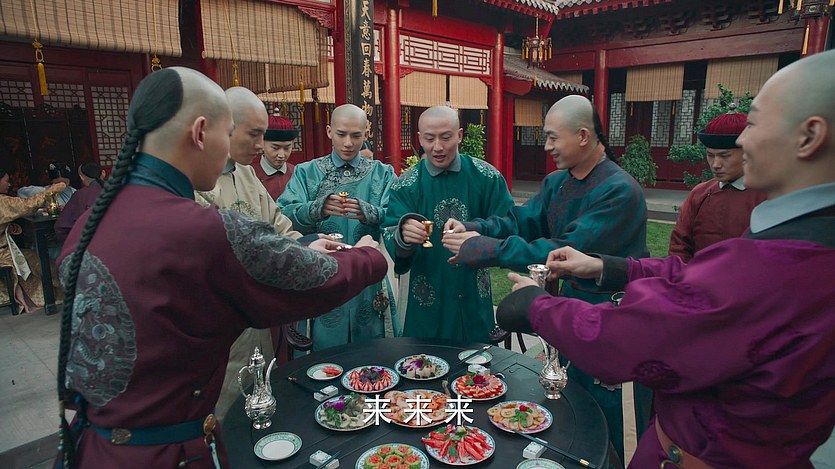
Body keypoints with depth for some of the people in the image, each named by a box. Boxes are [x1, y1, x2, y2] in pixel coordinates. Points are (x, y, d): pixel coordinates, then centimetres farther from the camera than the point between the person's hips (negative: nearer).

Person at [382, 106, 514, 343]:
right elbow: (390, 241, -10)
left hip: (475, 297, 1)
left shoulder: (488, 177, -4)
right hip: (428, 300, 0)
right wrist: (403, 235, -33)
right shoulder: (405, 185, -4)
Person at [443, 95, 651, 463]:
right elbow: (521, 220, 0)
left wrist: (485, 250, -30)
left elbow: (569, 252, -30)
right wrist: (472, 229, -20)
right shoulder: (556, 183, 4)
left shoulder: (620, 191, -23)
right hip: (574, 300, 7)